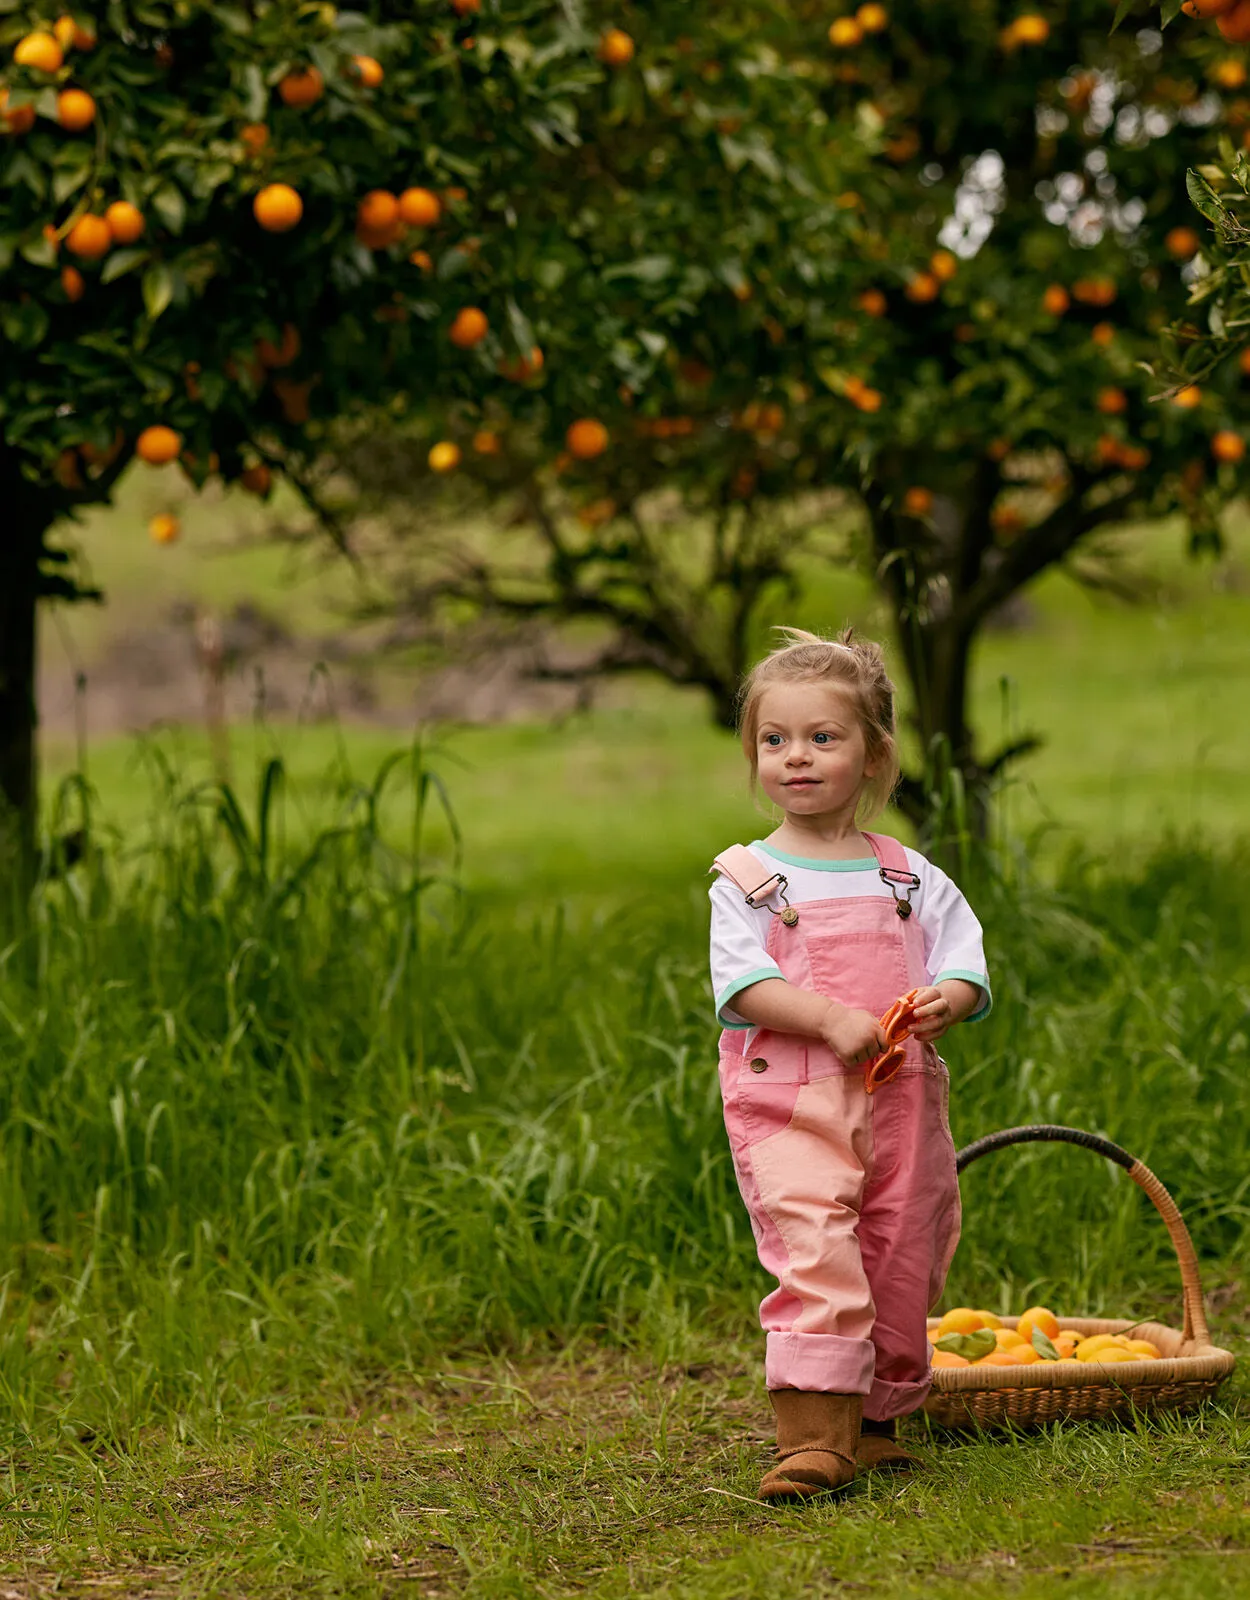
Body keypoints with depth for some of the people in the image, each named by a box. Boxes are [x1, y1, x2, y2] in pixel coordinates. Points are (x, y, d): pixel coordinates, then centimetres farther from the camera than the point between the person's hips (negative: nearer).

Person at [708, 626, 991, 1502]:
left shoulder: (910, 877, 11)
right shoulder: (747, 877, 3)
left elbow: (966, 965, 6)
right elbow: (741, 984, -8)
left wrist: (944, 1002, -18)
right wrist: (833, 1019, -21)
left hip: (901, 1100, 4)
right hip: (787, 1102, -4)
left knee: (902, 1262, 8)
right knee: (814, 1250, -19)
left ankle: (874, 1419, 27)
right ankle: (812, 1436, -21)